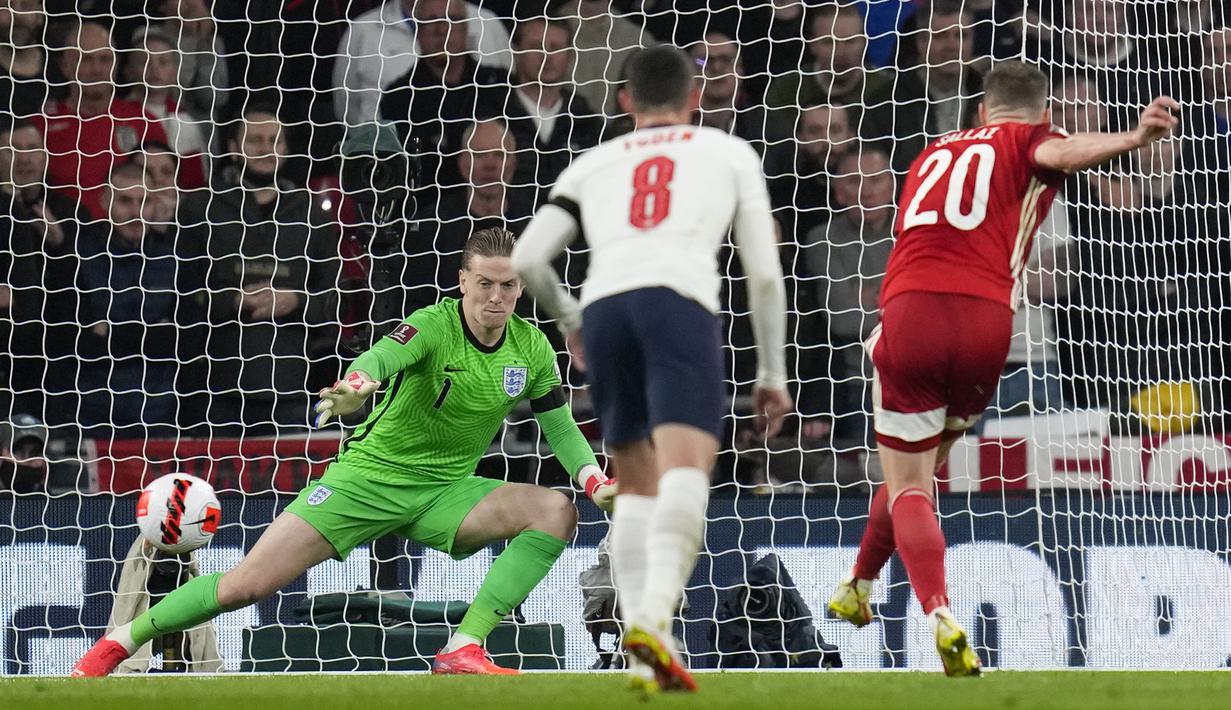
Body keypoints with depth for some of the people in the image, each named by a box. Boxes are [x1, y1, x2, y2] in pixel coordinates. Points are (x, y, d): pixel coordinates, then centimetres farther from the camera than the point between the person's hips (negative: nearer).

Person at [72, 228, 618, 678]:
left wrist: (594, 480, -11)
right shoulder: (435, 326, -18)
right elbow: (383, 357, -39)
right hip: (371, 475, -4)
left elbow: (561, 428, 8)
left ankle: (463, 651, -24)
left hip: (446, 492, 4)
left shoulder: (531, 347, -3)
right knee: (248, 584, -13)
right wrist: (356, 384, -62)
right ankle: (117, 644, 7)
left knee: (557, 512, -21)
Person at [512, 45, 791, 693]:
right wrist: (772, 373, 31)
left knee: (637, 483, 17)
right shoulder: (730, 153, 27)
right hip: (678, 301, -3)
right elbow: (764, 273, 22)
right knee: (686, 470, -18)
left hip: (603, 306, 3)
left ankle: (649, 658, 5)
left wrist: (568, 320, 38)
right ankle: (653, 616, -42)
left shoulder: (593, 164, 30)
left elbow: (526, 258, 19)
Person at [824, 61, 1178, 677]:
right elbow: (1059, 153, -13)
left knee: (908, 485, 4)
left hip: (907, 311, 2)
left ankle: (941, 617, -18)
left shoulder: (935, 152, 28)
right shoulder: (1028, 139, 12)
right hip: (985, 321, -2)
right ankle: (858, 587, 35)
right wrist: (1134, 138, -29)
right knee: (922, 468, 22)